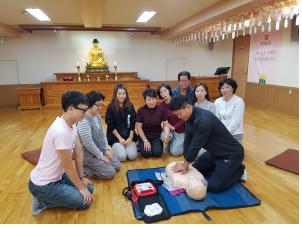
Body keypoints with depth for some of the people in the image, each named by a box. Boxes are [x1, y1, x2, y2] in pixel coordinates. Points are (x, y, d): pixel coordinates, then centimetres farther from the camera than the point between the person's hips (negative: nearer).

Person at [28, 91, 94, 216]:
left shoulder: (71, 125, -3)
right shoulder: (61, 132, -32)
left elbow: (78, 152, 4)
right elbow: (68, 166, -23)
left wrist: (82, 177, 7)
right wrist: (81, 188, -9)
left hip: (57, 176, 9)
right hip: (42, 185, -9)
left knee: (89, 188, 12)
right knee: (85, 201, -7)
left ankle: (49, 199, 16)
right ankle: (43, 202, 4)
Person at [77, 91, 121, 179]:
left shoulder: (98, 117, 3)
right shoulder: (84, 121, -26)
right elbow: (88, 144, -26)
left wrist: (107, 149, 3)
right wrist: (101, 156, -16)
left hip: (101, 151, 9)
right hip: (89, 155, -9)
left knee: (117, 165, 10)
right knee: (111, 173, -12)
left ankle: (91, 167, 15)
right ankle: (82, 170, -1)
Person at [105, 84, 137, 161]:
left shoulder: (130, 106, 0)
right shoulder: (111, 107, -8)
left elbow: (133, 124, 0)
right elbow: (111, 126, -8)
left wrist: (130, 137, -9)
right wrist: (120, 138, -13)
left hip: (128, 135, 3)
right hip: (115, 136, -2)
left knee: (132, 156, -15)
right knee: (122, 157, -19)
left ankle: (126, 147, 16)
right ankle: (115, 148, 12)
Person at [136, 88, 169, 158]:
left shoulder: (161, 110, -10)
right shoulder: (141, 110, -13)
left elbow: (165, 124, -4)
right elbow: (139, 127, -10)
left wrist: (167, 134, -24)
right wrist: (145, 141, -14)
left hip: (157, 136, 1)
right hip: (144, 136, -1)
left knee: (157, 153, -20)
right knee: (146, 153, -20)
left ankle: (156, 145, 14)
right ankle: (142, 145, 13)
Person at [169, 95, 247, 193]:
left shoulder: (204, 120, -34)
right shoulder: (190, 118, -6)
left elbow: (196, 145, -27)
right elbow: (188, 141, -2)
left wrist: (185, 164, -13)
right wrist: (185, 163, -5)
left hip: (231, 154, -9)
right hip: (215, 152, 9)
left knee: (214, 187, -12)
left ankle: (239, 171, 10)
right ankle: (221, 168, 24)